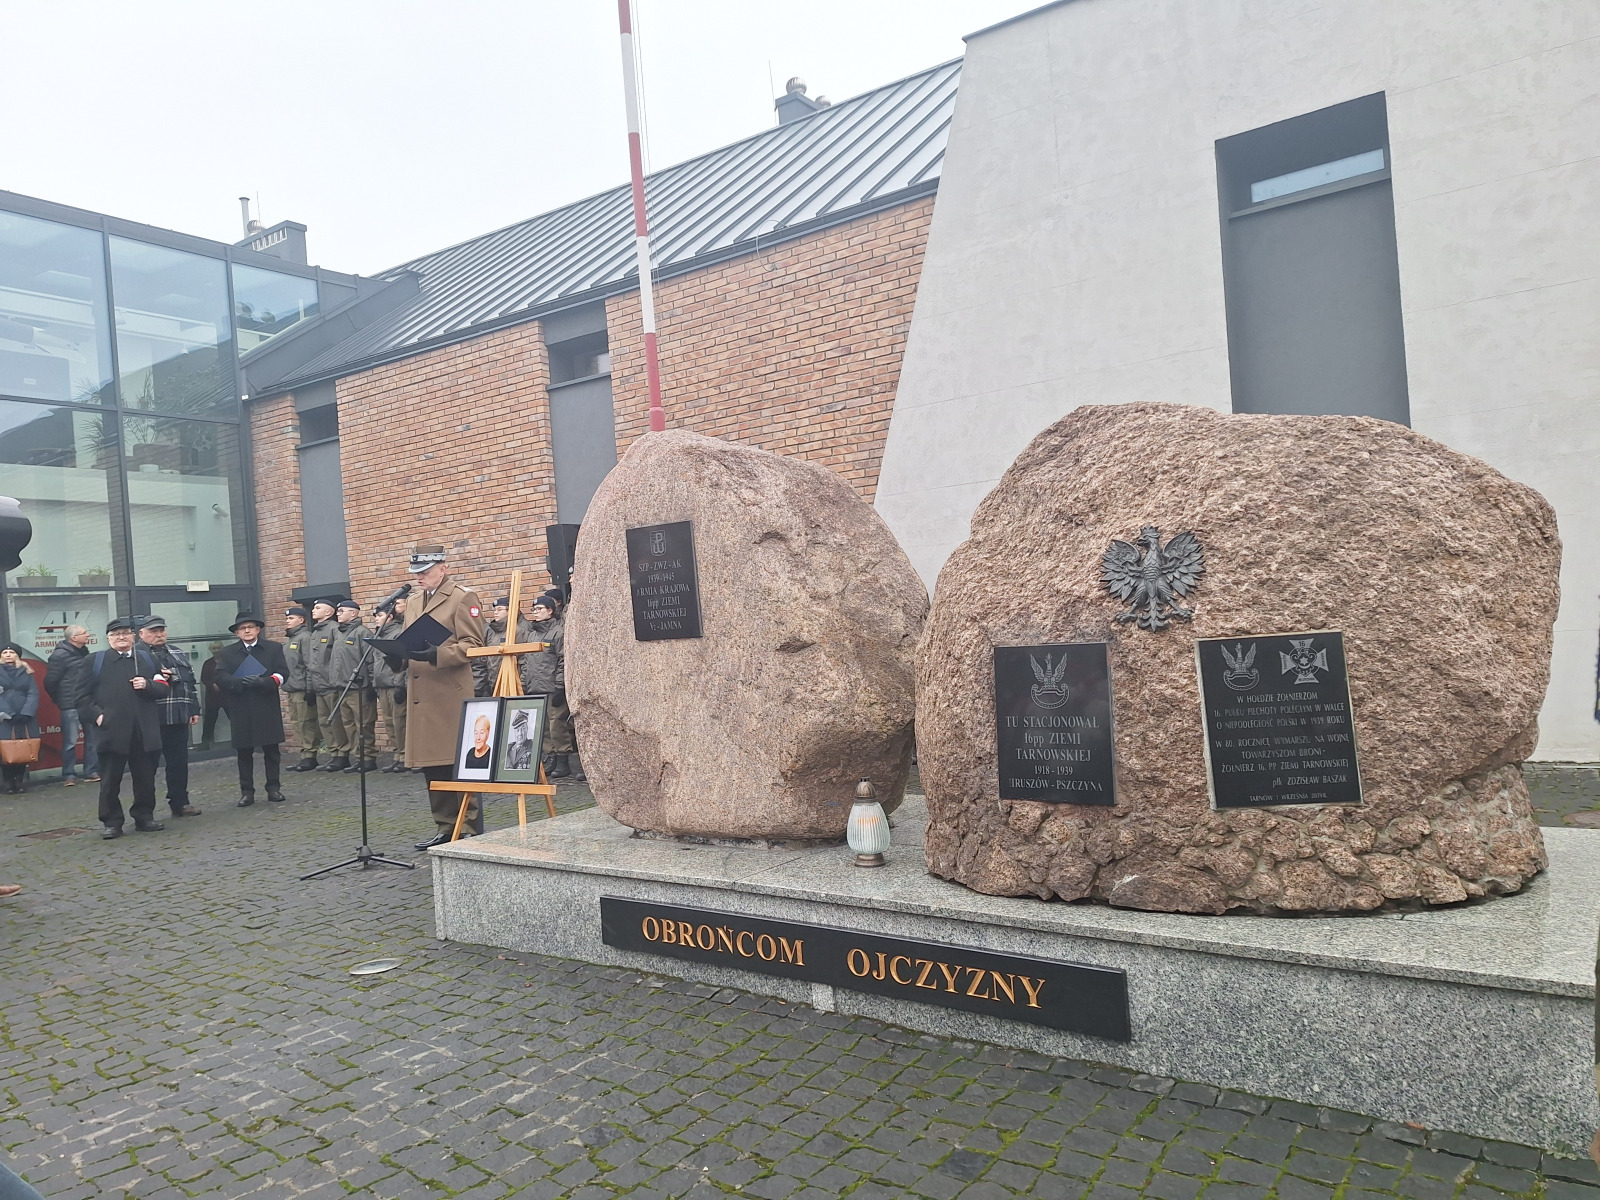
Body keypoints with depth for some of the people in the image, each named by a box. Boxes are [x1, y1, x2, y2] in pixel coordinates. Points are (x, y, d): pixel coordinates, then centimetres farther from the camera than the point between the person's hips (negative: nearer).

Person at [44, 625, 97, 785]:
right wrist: (60, 700, 1)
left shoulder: (84, 652, 12)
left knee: (93, 738, 7)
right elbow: (50, 682, -9)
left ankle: (92, 771, 14)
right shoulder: (60, 655, -10)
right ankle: (69, 775, 5)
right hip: (71, 706, -7)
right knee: (70, 741, -3)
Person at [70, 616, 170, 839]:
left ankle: (144, 817, 19)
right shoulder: (95, 660, 5)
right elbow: (80, 695, 3)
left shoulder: (147, 658, 13)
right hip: (111, 732, -2)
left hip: (144, 733, 2)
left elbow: (163, 688, 11)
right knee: (110, 781, 3)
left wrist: (147, 685, -9)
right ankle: (111, 822, 12)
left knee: (145, 779, 8)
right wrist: (96, 715, -8)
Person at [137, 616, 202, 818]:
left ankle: (180, 803, 19)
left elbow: (191, 682, 20)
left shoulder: (178, 655, 19)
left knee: (179, 762, 10)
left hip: (179, 718, 6)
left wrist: (195, 710, 15)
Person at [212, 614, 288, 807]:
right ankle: (246, 792, 11)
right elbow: (220, 677, -3)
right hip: (240, 711, 1)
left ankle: (273, 789, 11)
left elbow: (282, 674, -1)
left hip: (267, 709, -1)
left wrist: (264, 682, -19)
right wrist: (241, 682, -20)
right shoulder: (227, 653, 10)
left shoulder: (274, 648, 9)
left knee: (271, 749, 3)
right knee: (244, 752, 4)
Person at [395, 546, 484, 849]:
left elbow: (473, 644, -10)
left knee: (459, 762, -6)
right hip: (420, 696, 8)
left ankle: (473, 829, 3)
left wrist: (436, 655, -23)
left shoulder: (463, 598, -3)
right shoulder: (414, 602, 20)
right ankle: (445, 828, 21)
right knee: (431, 763, 11)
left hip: (451, 695, -8)